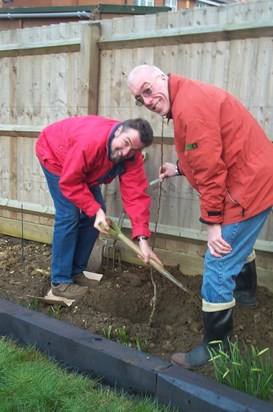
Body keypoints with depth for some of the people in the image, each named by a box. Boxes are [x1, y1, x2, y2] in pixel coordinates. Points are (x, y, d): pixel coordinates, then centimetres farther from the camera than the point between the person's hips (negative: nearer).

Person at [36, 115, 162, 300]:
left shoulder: (132, 158, -24)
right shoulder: (90, 141, -43)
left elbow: (136, 194, -27)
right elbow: (69, 183, -34)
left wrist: (142, 238, -34)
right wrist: (96, 210, -35)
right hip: (54, 153, -6)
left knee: (93, 215, 0)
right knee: (69, 215, -16)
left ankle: (76, 271, 16)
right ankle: (60, 281, -5)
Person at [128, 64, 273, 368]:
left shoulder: (190, 106, -23)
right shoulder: (188, 97, 9)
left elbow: (210, 170, -26)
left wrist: (213, 222, -22)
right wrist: (179, 169, 15)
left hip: (247, 186, -11)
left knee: (218, 268, -6)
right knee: (237, 243, 34)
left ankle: (215, 347, 7)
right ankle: (245, 291, 60)